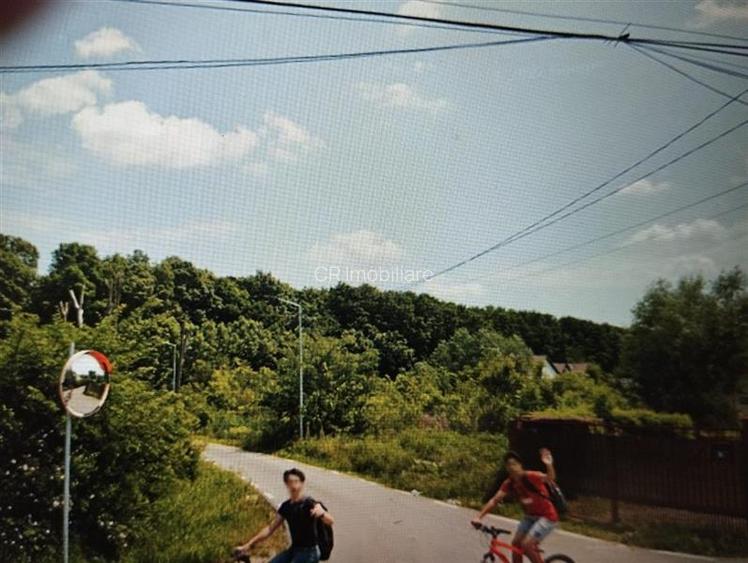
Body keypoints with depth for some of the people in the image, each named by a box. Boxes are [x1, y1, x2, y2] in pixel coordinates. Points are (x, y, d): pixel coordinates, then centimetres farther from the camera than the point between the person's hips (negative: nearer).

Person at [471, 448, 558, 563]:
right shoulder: (509, 483, -6)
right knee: (516, 544, 4)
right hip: (530, 516, 7)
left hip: (547, 517, -7)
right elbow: (494, 500, -8)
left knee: (526, 545, -18)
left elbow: (550, 478, -40)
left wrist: (549, 465, -63)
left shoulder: (531, 476, -24)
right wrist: (478, 517, -19)